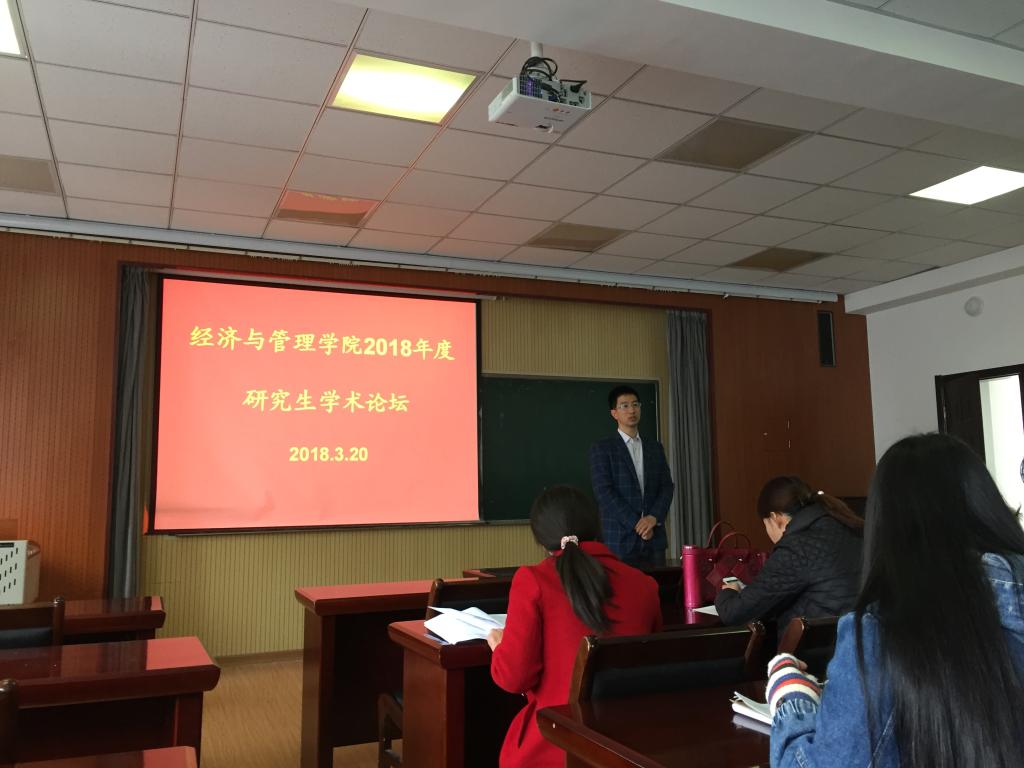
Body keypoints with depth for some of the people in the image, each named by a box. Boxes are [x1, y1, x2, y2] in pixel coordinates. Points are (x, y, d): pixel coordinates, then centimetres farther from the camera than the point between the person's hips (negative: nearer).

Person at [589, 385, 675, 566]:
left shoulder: (655, 447, 15)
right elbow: (604, 491, -9)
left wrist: (654, 517, -9)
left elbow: (667, 486, 9)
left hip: (654, 537, 4)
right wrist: (636, 524, -13)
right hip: (620, 538, -4)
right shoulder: (601, 448, 0)